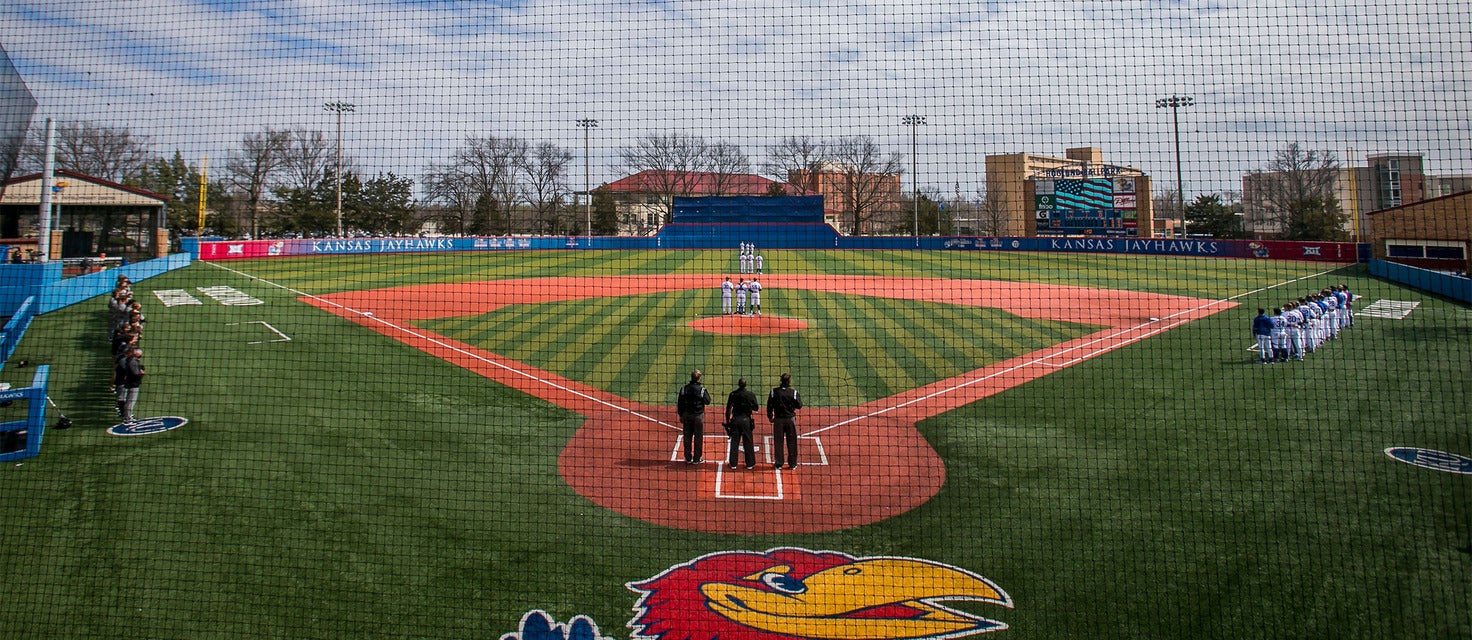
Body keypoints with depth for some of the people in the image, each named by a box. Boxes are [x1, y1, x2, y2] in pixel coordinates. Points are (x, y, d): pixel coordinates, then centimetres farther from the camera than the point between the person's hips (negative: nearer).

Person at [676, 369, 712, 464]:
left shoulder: (684, 388, -3)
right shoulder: (702, 389, -13)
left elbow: (680, 403, 1)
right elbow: (708, 402, -3)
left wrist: (681, 415, 10)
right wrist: (706, 393, 11)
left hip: (686, 416, 3)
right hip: (698, 416, -3)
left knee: (687, 438, 11)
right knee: (698, 438, 7)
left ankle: (688, 458, 18)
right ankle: (697, 459, 11)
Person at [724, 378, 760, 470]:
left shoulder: (733, 394, -1)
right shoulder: (751, 394, -5)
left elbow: (728, 409, 1)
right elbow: (756, 408, 1)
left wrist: (727, 421, 8)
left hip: (735, 420, 1)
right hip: (746, 420, -1)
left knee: (734, 442, 7)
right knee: (748, 442, 7)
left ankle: (733, 464, 10)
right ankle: (750, 464, 11)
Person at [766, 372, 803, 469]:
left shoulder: (774, 391, -5)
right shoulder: (793, 392, -8)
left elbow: (769, 405, -2)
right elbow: (799, 406, -2)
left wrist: (770, 416, 10)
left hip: (778, 420, 1)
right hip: (790, 419, -1)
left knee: (778, 442, 8)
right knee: (791, 442, 9)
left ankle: (778, 463, 12)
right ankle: (792, 464, 13)